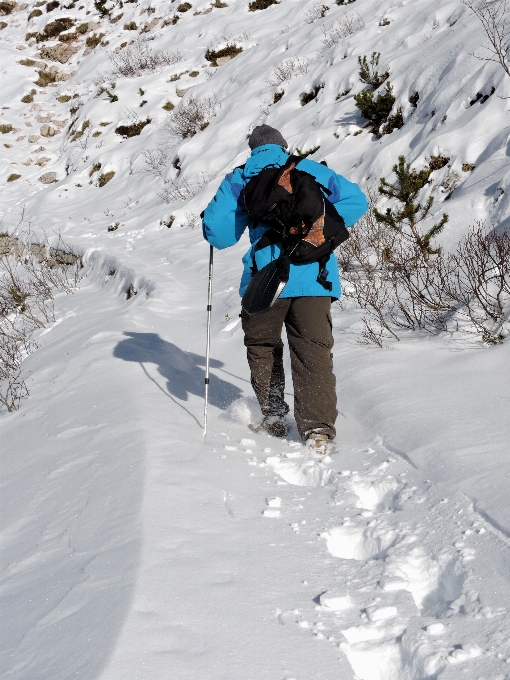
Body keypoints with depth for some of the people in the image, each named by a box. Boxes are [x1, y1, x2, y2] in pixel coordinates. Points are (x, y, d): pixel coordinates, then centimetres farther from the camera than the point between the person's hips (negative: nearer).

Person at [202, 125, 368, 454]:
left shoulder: (239, 180, 10)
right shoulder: (312, 170, 15)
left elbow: (218, 233, 5)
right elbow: (356, 201, 10)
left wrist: (211, 219, 27)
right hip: (314, 276, 1)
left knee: (262, 346, 20)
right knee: (314, 350, -1)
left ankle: (273, 416, 21)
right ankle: (318, 429, -12)